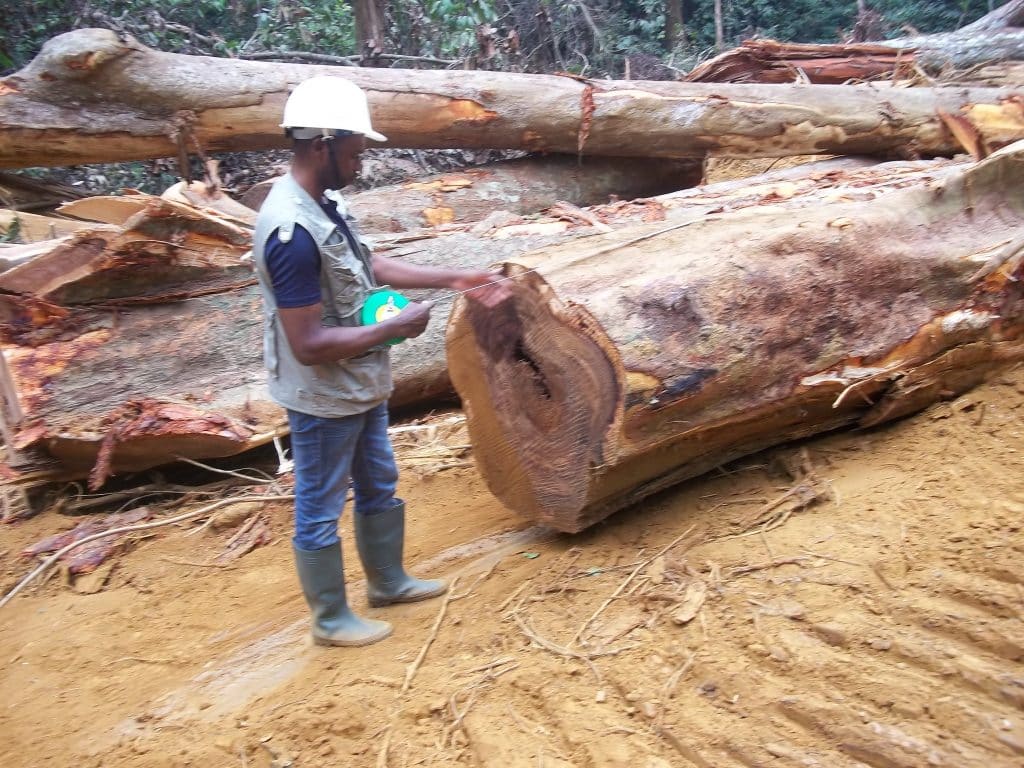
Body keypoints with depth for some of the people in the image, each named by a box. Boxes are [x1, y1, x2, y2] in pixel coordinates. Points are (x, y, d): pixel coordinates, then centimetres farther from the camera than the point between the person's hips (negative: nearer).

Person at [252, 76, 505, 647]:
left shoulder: (327, 203, 0)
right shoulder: (294, 230, -29)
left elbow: (369, 266, 15)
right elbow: (308, 345, -30)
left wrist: (453, 279, 11)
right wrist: (394, 328, -21)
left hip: (361, 388, 9)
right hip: (323, 400, -9)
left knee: (380, 486, 24)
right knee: (320, 509, 10)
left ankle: (389, 581, 45)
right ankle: (331, 619, 30)